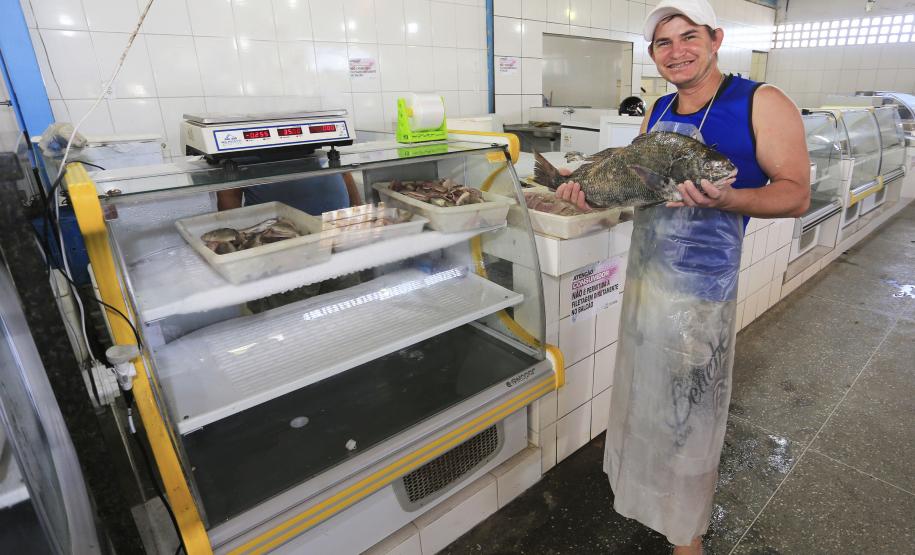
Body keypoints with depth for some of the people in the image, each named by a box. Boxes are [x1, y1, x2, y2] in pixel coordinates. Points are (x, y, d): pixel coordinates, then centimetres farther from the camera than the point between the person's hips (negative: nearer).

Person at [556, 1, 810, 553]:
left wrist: (726, 201, -29)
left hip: (701, 288, -6)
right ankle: (642, 487, 45)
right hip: (644, 275, 6)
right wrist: (593, 190, -5)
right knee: (645, 393, 20)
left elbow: (796, 193, -10)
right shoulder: (657, 113, 9)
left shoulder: (762, 103, -9)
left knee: (690, 411, 8)